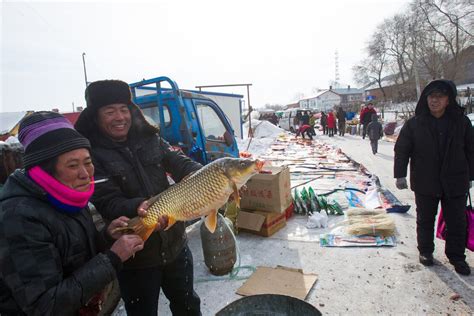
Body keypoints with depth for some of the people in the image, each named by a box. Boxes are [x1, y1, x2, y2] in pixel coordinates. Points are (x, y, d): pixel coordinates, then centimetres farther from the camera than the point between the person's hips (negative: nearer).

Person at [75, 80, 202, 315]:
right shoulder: (92, 155, -13)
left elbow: (181, 163, -9)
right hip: (135, 256, -3)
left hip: (175, 243, 4)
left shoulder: (150, 139, -1)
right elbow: (108, 203, -19)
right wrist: (138, 207, -39)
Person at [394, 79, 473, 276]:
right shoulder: (414, 124, -6)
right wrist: (400, 175, -6)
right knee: (425, 220, 14)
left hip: (455, 183, 1)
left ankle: (457, 257, 30)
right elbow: (401, 150, -3)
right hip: (425, 183, -1)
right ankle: (425, 251, 33)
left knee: (457, 222, 11)